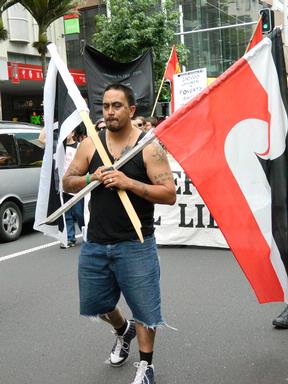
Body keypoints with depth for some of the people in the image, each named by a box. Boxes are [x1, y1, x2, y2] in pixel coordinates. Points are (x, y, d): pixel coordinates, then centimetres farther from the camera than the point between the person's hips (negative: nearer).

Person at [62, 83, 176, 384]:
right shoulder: (90, 144, 2)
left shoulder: (149, 146, -9)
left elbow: (169, 194, -13)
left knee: (143, 308, 5)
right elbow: (67, 182, 8)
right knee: (98, 303, 20)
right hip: (95, 243, 5)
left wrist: (129, 182, -23)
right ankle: (123, 330, 51)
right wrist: (90, 179, -12)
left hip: (135, 245, -4)